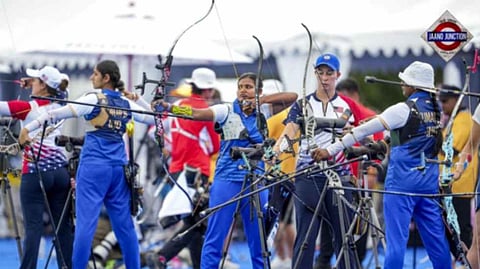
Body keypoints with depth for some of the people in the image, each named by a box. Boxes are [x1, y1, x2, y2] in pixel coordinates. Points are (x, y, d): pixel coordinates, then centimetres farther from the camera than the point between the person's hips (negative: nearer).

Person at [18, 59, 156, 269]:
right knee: (124, 223, 9)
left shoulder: (94, 99, -6)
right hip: (118, 166, 6)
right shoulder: (126, 104, 11)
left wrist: (28, 128, -16)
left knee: (86, 220, -8)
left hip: (94, 165, -6)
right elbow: (152, 118, 22)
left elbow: (61, 113, -14)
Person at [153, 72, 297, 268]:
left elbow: (292, 97, 0)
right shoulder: (226, 111, -2)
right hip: (226, 180, -3)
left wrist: (260, 100, -10)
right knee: (215, 236, -6)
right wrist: (168, 107, -33)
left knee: (259, 238, 6)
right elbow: (197, 113, -17)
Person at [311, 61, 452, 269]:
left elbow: (364, 131, -12)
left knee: (396, 238, -6)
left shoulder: (404, 110, -12)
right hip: (429, 181, 7)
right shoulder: (435, 109, 8)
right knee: (435, 236, 9)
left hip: (402, 180, -7)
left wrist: (330, 150, -11)